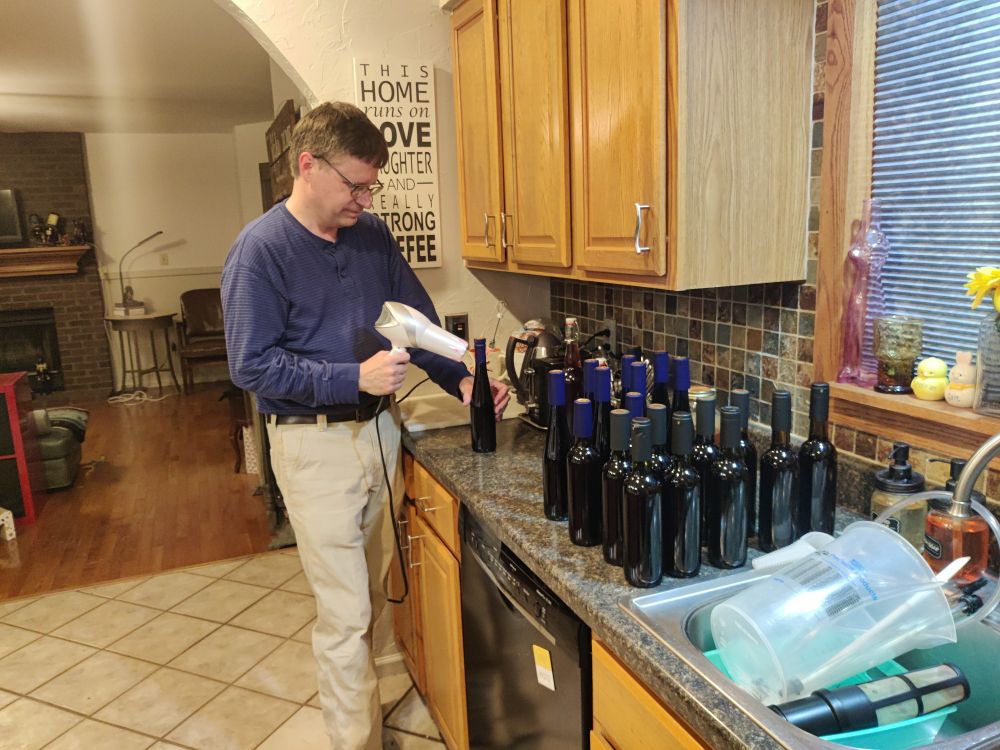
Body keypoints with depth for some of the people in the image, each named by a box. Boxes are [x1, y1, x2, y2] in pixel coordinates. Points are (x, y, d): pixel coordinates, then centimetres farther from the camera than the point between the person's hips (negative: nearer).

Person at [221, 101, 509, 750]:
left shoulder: (373, 234, 5)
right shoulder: (260, 250, -12)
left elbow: (419, 322, 10)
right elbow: (252, 365, -17)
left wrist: (461, 380, -6)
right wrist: (355, 377, -25)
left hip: (380, 429, 6)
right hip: (315, 444, -6)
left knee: (373, 592, 20)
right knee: (345, 612, 1)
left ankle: (354, 689, 42)